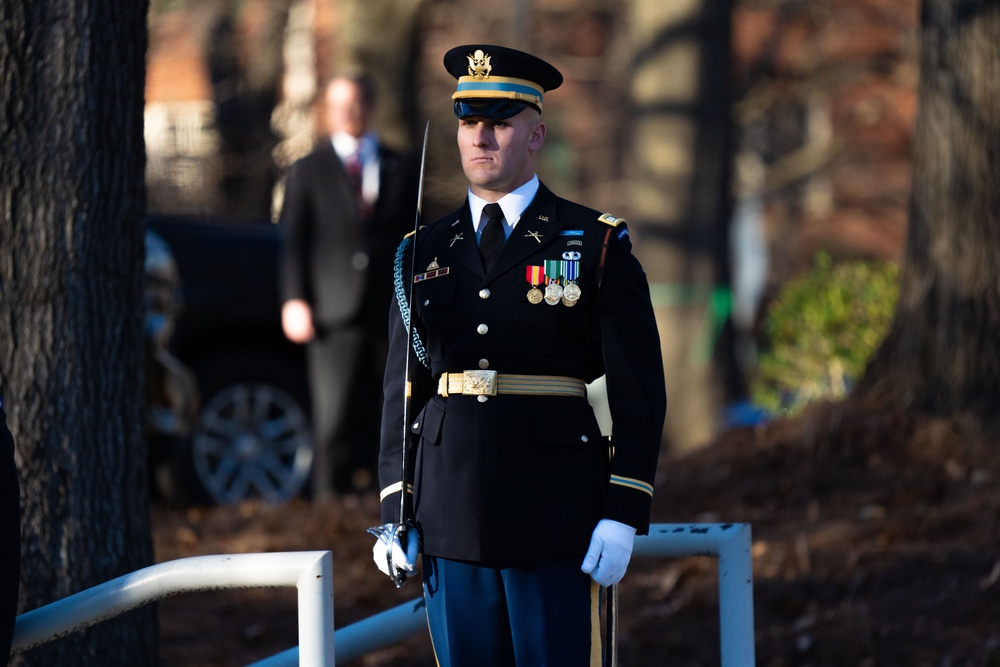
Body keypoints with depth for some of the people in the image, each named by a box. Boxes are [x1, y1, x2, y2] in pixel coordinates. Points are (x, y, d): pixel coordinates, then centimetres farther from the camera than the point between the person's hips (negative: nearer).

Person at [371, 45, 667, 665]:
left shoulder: (597, 245, 1)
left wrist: (624, 515, -10)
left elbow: (639, 391, -2)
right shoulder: (426, 253, 12)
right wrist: (395, 514, 7)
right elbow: (402, 391, 14)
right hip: (452, 517, 4)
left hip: (557, 519, -4)